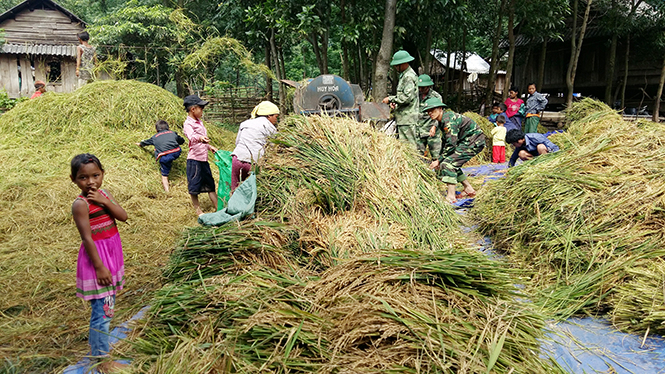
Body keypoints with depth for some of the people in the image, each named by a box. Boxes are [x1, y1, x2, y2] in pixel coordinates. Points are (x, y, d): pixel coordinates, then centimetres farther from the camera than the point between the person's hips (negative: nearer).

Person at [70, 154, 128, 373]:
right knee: (103, 310, -2)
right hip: (96, 257, -8)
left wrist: (104, 201, -18)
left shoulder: (104, 194, 4)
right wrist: (99, 266, -19)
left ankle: (96, 344, 35)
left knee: (106, 307, 18)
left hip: (112, 254, 8)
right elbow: (87, 238, -19)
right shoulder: (81, 204, -18)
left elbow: (123, 216, -5)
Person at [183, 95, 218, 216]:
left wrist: (210, 147, 24)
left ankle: (218, 208, 20)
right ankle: (198, 210, 14)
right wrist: (200, 138, -54)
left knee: (210, 184, 13)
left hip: (204, 159, 9)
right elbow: (192, 137, -36)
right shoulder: (188, 124, -14)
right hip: (194, 159, -9)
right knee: (194, 187, 3)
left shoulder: (199, 122, 15)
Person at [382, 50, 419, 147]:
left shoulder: (409, 77, -15)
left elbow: (407, 97, -23)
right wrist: (395, 102, 11)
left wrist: (391, 99, -13)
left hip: (408, 118, -11)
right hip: (403, 118, 11)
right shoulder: (404, 75, 19)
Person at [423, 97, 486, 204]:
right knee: (453, 164, 11)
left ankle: (451, 196, -21)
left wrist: (439, 161, -16)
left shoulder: (448, 120, -21)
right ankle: (469, 189, 22)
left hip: (474, 142, -10)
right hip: (466, 141, 10)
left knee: (448, 163, -18)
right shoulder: (443, 117, 8)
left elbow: (451, 144, -24)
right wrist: (434, 127, 15)